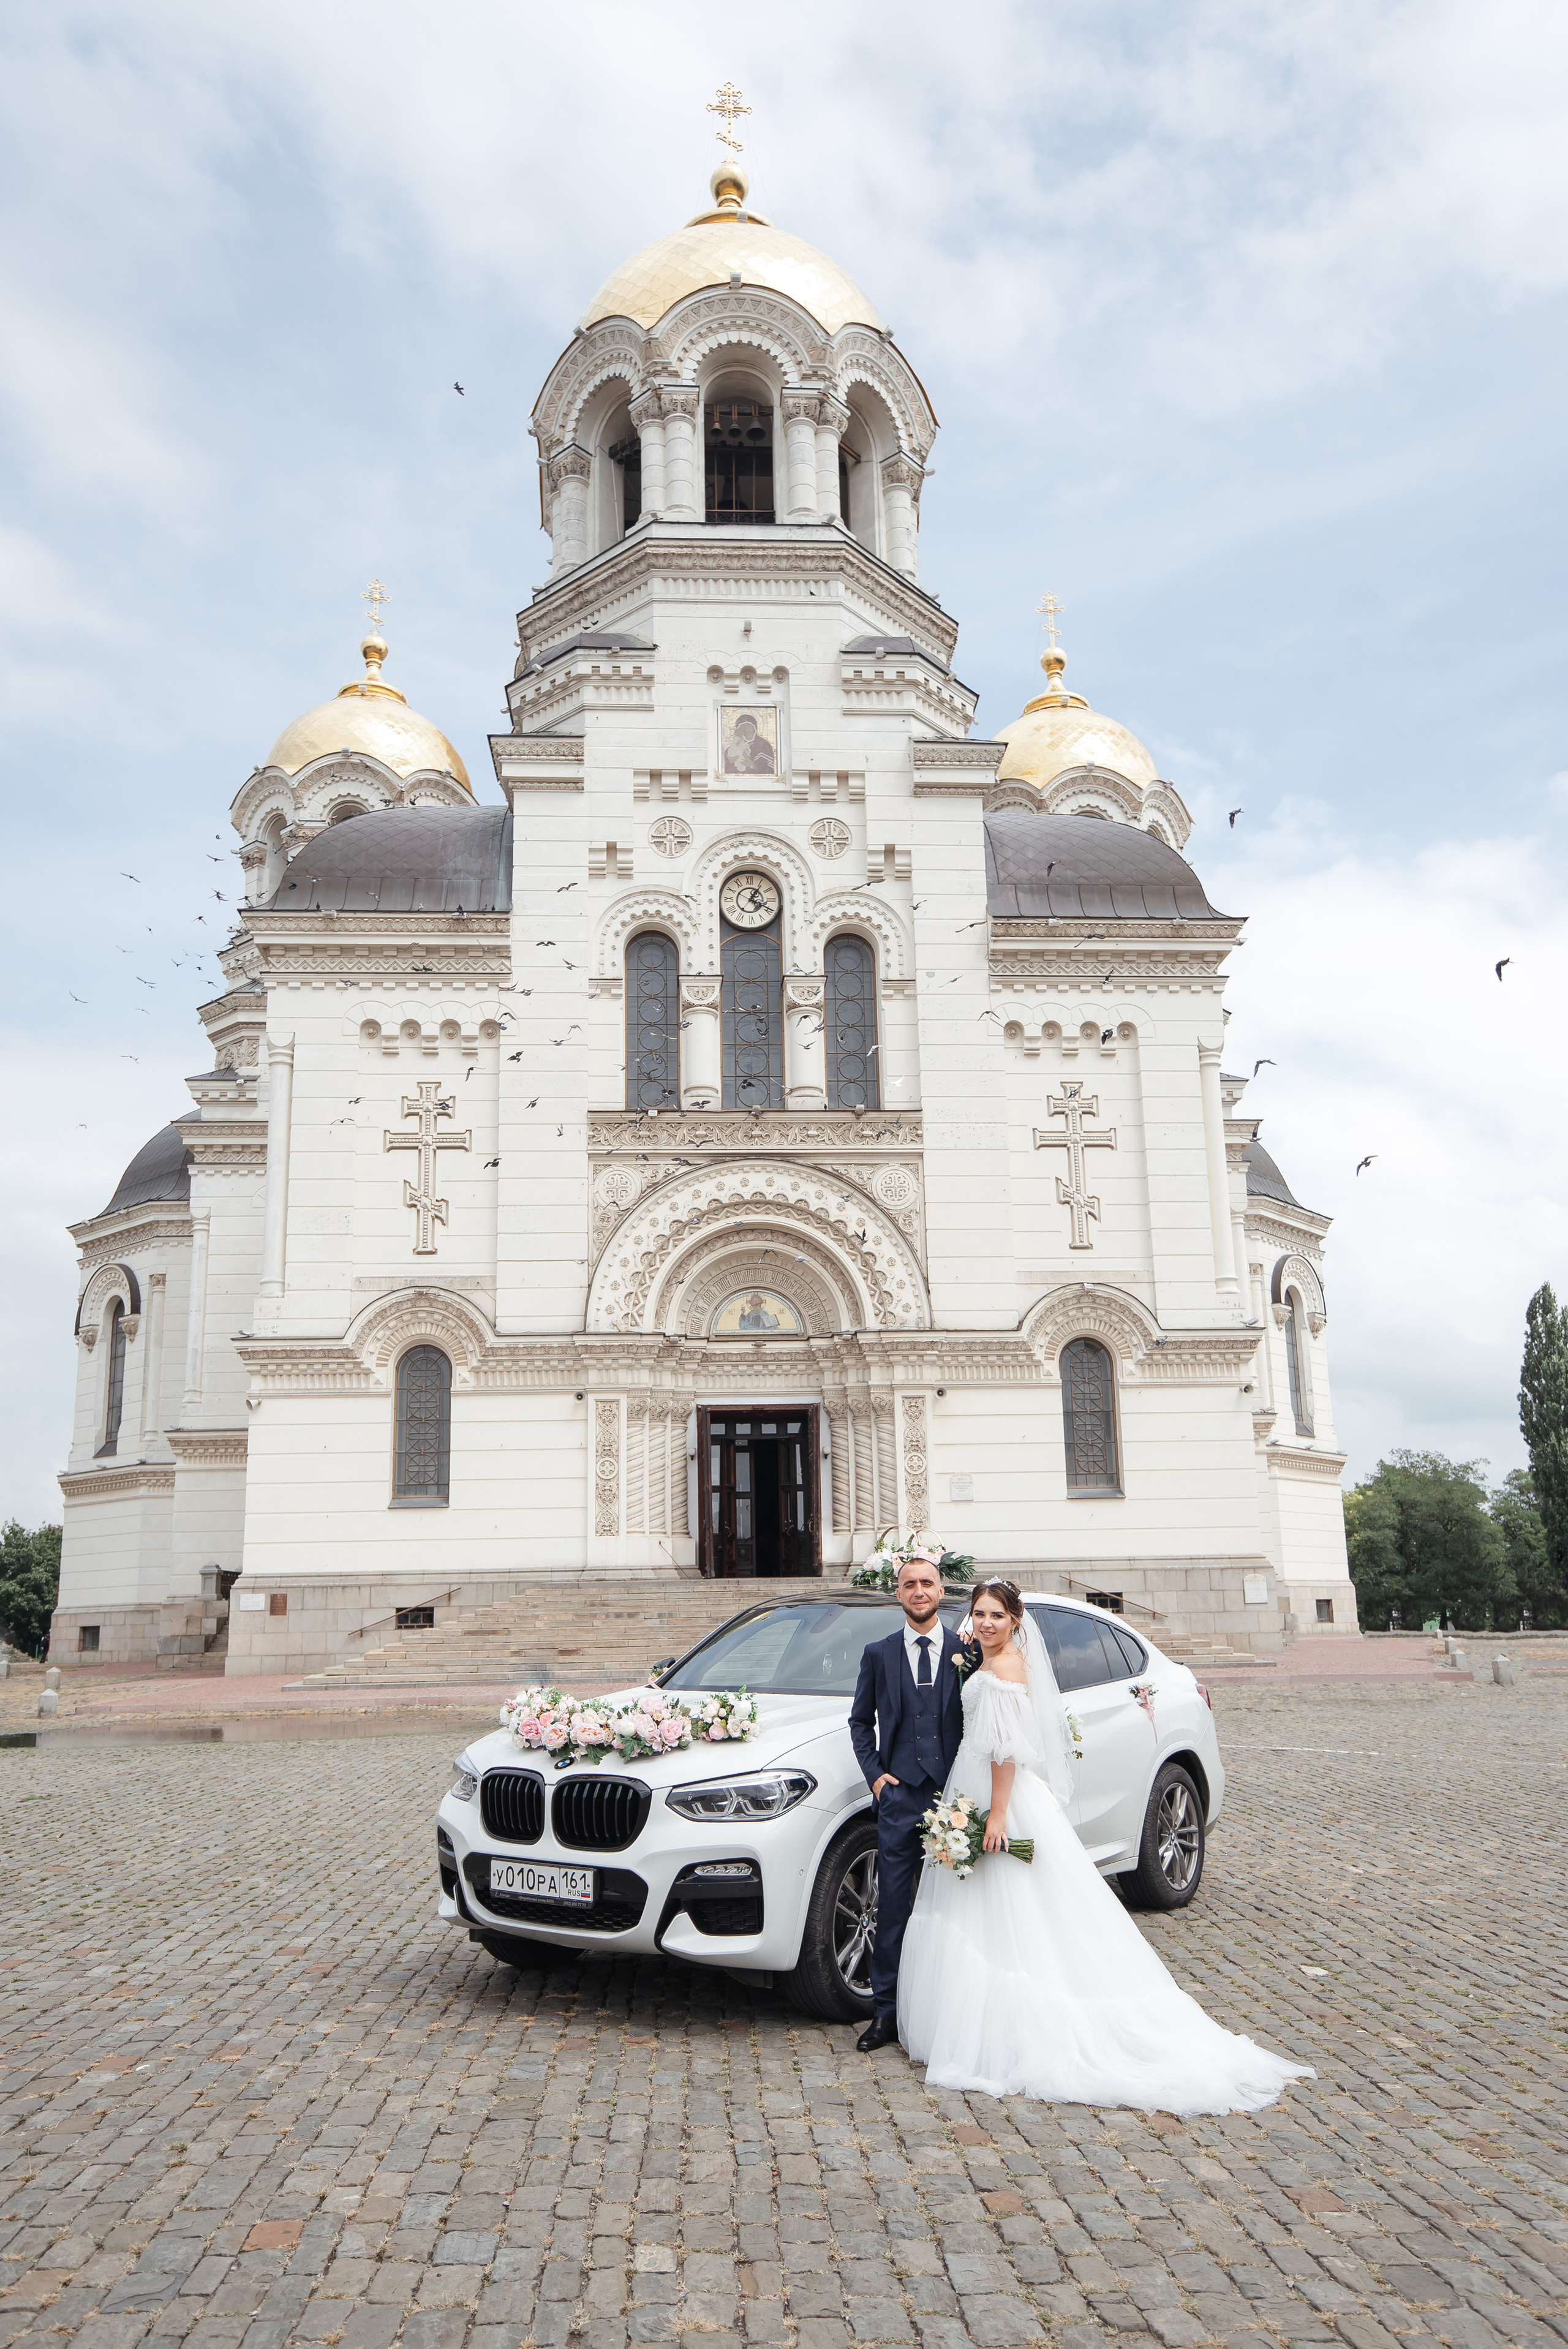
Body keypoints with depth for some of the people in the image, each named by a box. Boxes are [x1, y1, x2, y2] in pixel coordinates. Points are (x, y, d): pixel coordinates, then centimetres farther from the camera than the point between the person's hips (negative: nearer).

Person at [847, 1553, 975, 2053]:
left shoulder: (968, 1653, 3)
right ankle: (885, 2014, 12)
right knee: (893, 1909, 3)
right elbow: (860, 1721, 14)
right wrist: (874, 1774, 2)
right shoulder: (878, 1654, 7)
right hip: (899, 1796, 1)